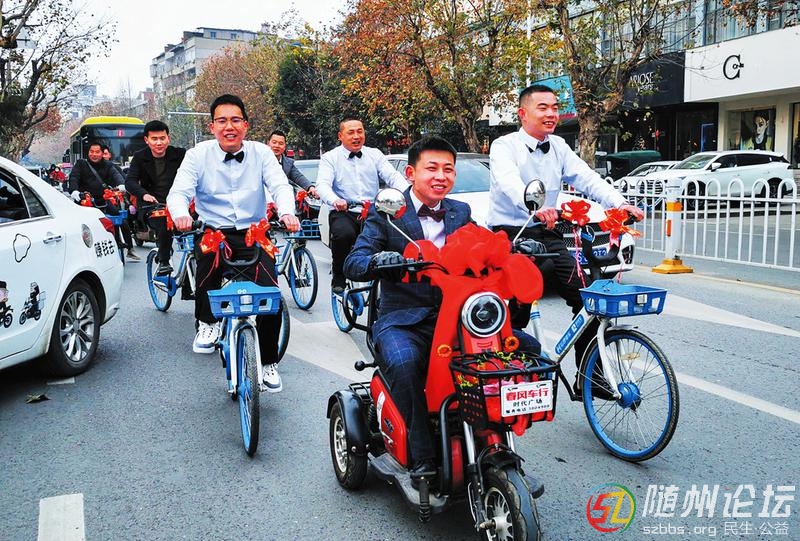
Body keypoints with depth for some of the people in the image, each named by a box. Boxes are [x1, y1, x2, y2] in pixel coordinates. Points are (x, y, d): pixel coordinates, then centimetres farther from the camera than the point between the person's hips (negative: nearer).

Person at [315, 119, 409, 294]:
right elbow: (322, 184, -7)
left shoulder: (375, 154, 16)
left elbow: (393, 176, 3)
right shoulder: (330, 158, 9)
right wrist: (335, 200, -31)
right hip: (343, 213, -2)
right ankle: (338, 278, -10)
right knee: (344, 234, -35)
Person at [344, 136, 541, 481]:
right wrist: (377, 260, -31)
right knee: (404, 363, -37)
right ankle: (422, 459, -23)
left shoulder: (461, 213, 16)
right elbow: (353, 264, -8)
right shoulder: (386, 213, 2)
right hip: (403, 321, -4)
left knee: (528, 348, -13)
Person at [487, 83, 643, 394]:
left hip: (546, 235, 5)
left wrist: (620, 203, -20)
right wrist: (537, 208, -48)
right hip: (510, 235, -5)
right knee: (516, 312, -6)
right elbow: (509, 182, -28)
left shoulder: (559, 147, 12)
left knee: (586, 296, -7)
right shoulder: (504, 146, -7)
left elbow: (587, 178, -2)